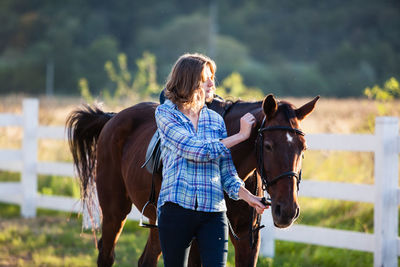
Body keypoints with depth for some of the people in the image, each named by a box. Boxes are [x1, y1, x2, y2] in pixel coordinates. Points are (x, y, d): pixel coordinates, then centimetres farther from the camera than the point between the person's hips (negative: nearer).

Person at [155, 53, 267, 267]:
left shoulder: (216, 120, 13)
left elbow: (227, 171, 12)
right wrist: (240, 135, -5)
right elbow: (195, 150, -12)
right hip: (176, 208, -3)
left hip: (213, 210, 3)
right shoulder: (165, 113, 1)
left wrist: (247, 195, -7)